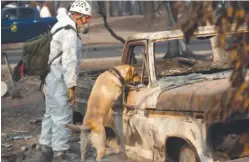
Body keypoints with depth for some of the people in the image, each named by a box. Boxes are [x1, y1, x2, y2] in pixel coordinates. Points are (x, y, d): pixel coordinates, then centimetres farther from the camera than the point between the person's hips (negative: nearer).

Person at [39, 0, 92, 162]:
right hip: (60, 81, -11)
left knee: (51, 114, 17)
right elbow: (69, 61, -22)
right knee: (63, 117, -7)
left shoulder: (59, 27, 16)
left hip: (51, 79, 11)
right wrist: (71, 86, -21)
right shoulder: (69, 33, -17)